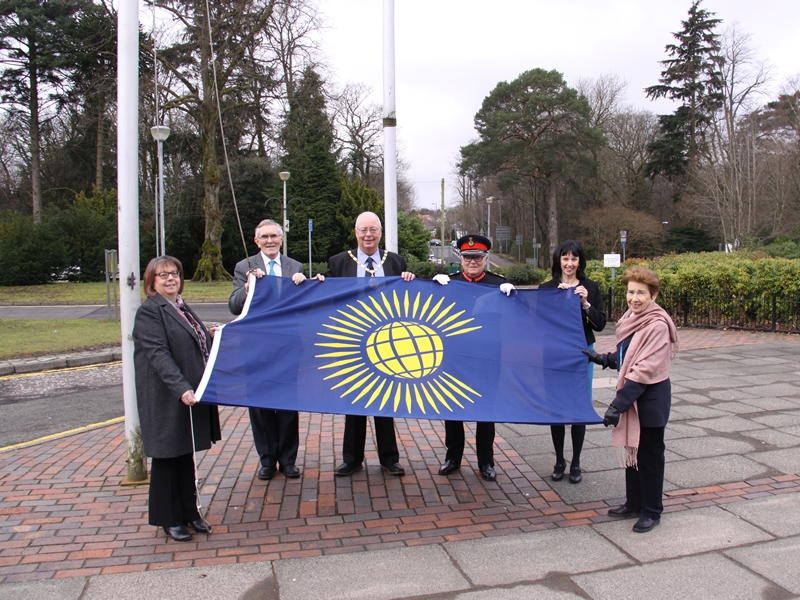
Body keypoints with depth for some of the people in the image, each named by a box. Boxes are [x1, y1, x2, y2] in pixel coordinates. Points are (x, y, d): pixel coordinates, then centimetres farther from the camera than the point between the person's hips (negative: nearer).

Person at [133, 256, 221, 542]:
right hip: (166, 399, -8)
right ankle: (168, 519, 19)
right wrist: (181, 388, -31)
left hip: (191, 395, 8)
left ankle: (189, 512, 27)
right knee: (167, 457, 5)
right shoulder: (149, 312, -12)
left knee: (186, 455, 16)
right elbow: (158, 355, -23)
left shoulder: (182, 308, 14)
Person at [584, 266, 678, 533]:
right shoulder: (631, 318, 5)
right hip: (632, 395, 8)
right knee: (632, 449, 17)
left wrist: (619, 403, -27)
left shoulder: (657, 325, -21)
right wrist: (604, 359, 10)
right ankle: (634, 504, 32)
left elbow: (644, 369, -26)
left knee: (650, 454, 5)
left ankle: (652, 511, 21)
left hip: (651, 397, -8)